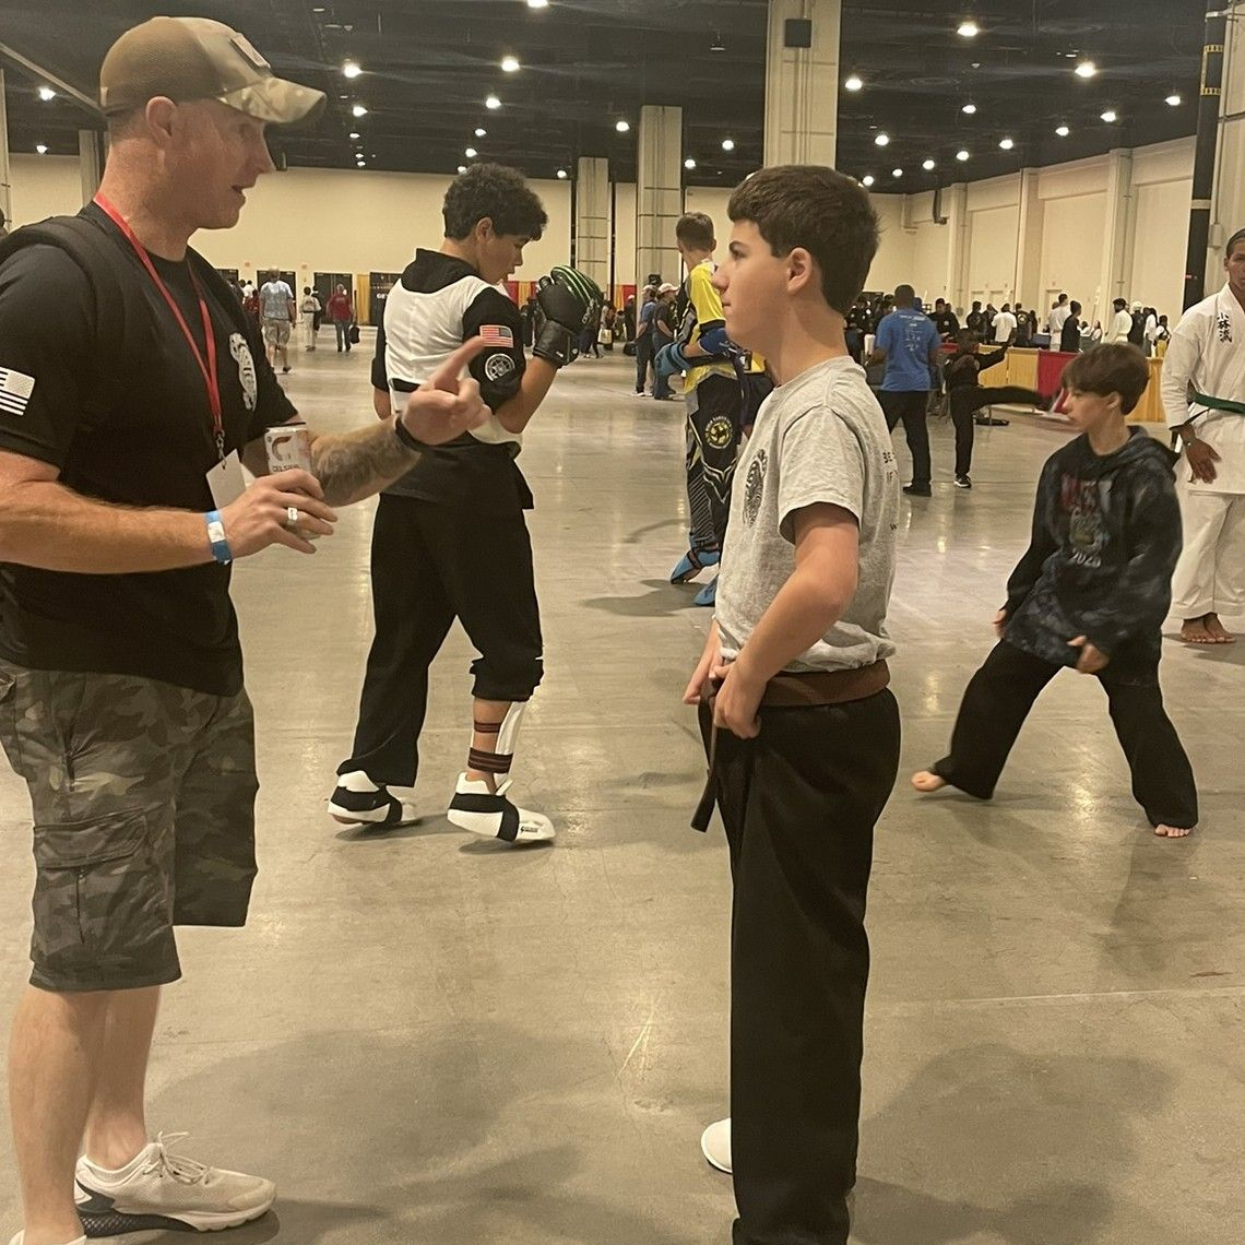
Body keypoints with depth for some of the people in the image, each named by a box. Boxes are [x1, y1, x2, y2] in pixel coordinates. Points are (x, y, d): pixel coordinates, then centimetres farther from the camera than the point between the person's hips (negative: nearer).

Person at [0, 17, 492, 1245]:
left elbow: (275, 471, 15)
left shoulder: (207, 293, 10)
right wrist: (212, 533, -25)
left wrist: (406, 432, -1)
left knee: (135, 936, 19)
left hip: (195, 664, 9)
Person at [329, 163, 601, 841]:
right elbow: (509, 410, -19)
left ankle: (364, 783, 15)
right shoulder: (484, 302, -13)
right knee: (511, 645, 2)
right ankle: (480, 791, 0)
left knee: (402, 635, 14)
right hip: (472, 488, -8)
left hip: (405, 484, 8)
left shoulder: (400, 291, 13)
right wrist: (557, 340, -15)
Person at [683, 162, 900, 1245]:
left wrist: (746, 684, -21)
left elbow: (826, 579, -36)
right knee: (786, 954, 24)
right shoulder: (797, 395, 10)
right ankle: (789, 1138, 44)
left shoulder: (825, 409, -22)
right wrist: (728, 648, 8)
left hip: (811, 725, -10)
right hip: (783, 716, 10)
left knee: (797, 968, 2)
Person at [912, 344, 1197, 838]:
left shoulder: (1147, 474, -19)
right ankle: (962, 770, 29)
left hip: (1121, 616, -6)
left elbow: (1153, 566, -18)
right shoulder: (1063, 464, -1)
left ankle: (1172, 807, 20)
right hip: (1053, 602, 6)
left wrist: (1109, 633, -20)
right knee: (994, 685, 10)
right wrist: (1015, 600, 15)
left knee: (1139, 713, 0)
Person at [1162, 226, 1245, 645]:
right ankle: (1191, 615, 10)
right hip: (1211, 435, -5)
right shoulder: (1202, 317, -7)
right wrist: (1190, 441, -10)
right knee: (1201, 528, -3)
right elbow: (1172, 380, -5)